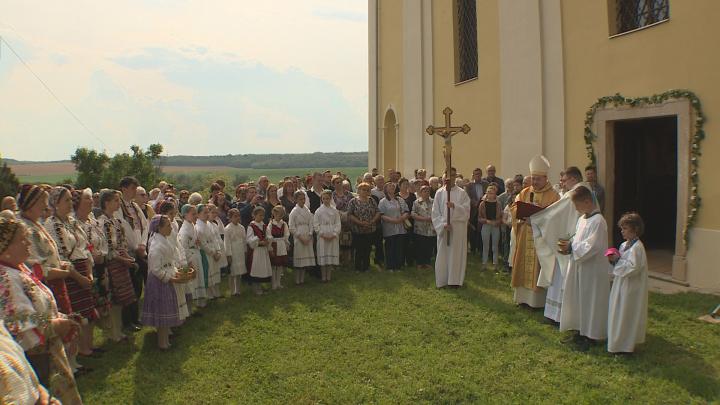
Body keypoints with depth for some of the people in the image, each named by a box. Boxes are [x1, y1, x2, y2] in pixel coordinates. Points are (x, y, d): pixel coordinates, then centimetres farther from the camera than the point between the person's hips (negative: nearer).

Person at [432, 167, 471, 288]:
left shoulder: (461, 193, 2)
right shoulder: (439, 193, 3)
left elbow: (466, 210, -5)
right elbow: (435, 212, 2)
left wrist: (454, 206, -21)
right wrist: (443, 224, -10)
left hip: (458, 227, -1)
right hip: (443, 227, 1)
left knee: (456, 253, 2)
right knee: (443, 253, 4)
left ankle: (455, 280, 10)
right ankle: (442, 279, 12)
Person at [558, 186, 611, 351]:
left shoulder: (598, 221, -19)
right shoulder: (582, 219, 9)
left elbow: (592, 247, -24)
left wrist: (571, 247, -19)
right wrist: (569, 246, -2)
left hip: (592, 269, -9)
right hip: (580, 266, 9)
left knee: (590, 301, 1)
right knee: (579, 299, 15)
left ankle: (591, 336, 12)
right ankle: (582, 330, 27)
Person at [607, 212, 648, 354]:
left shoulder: (637, 247, -19)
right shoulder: (624, 245, 10)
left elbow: (633, 267, -26)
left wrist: (618, 260, -21)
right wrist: (614, 260, -1)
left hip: (630, 288, -9)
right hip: (621, 285, 9)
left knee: (626, 315, -1)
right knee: (618, 314, 15)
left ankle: (625, 345, 8)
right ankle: (618, 341, 26)